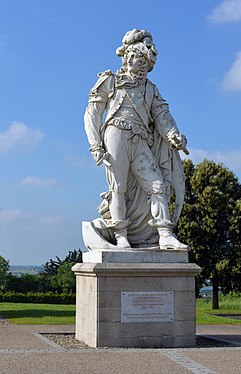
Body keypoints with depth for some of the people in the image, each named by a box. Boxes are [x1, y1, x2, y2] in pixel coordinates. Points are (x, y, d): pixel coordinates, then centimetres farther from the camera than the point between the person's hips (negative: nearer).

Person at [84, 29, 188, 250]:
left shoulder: (151, 89, 22)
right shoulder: (110, 81, 14)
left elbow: (162, 115, 7)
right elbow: (92, 114, 9)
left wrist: (174, 135, -15)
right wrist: (95, 145, -4)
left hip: (141, 143, 3)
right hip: (116, 136, -3)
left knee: (158, 186, -8)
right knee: (119, 188, -6)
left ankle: (165, 236, -11)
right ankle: (121, 237, -2)